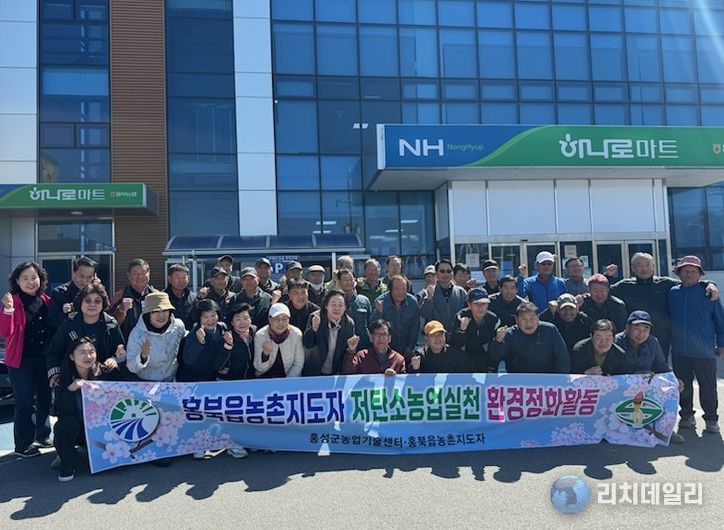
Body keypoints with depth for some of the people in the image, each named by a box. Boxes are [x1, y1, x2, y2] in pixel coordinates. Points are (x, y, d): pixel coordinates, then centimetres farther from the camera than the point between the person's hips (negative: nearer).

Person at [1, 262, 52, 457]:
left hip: (43, 359, 5)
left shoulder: (46, 301, 4)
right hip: (21, 361, -5)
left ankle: (42, 435, 34)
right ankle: (23, 445, 14)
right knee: (25, 403, 0)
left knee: (45, 399, 16)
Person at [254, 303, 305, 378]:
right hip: (266, 377, 0)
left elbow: (298, 364, 0)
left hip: (290, 376, 0)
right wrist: (265, 354, -26)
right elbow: (260, 368, -8)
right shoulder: (260, 336, -9)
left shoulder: (296, 334, -9)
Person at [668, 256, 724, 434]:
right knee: (683, 386, 12)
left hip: (704, 351, -2)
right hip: (679, 351, 2)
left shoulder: (707, 293, -3)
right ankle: (686, 415, 27)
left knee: (708, 387, 5)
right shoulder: (672, 293, 3)